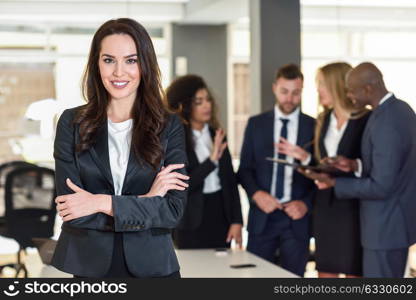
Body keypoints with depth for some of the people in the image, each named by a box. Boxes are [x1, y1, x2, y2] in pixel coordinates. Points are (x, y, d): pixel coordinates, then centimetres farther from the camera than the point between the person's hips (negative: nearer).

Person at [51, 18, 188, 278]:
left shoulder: (169, 127, -4)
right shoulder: (72, 123, -4)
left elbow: (174, 211, -11)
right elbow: (70, 209, -11)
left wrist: (102, 203, -18)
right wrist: (146, 202, -15)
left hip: (152, 266, 0)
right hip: (90, 265, 0)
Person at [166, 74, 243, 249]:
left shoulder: (217, 135, 7)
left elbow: (230, 180, 8)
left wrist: (236, 220, 3)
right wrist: (211, 160, -22)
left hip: (220, 214, 4)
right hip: (193, 222, -4)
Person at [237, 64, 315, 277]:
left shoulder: (314, 127, 4)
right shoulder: (256, 124, 8)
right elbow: (245, 168, 8)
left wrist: (306, 203, -9)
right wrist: (256, 194, -10)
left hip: (297, 217, -1)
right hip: (262, 215, 1)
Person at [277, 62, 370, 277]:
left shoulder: (365, 120, -8)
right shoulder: (323, 121, 12)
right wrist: (304, 157, 0)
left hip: (353, 206, -6)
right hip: (325, 207, 6)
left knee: (354, 272, 2)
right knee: (325, 274, 10)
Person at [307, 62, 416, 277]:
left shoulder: (385, 123, -25)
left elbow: (381, 187, -24)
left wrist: (334, 183, -16)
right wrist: (356, 165, 2)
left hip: (386, 226, -10)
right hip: (396, 219, 10)